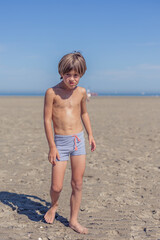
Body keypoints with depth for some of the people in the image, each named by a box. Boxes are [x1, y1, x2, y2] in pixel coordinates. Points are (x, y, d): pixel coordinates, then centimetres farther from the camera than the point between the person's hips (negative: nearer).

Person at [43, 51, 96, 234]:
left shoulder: (81, 92, 4)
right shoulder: (52, 92, -8)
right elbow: (47, 119, -8)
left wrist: (90, 135, 19)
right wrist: (52, 147, -10)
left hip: (79, 140, 4)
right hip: (60, 142, -3)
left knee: (77, 184, 7)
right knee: (56, 186, -4)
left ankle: (73, 220, 22)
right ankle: (53, 205, 31)